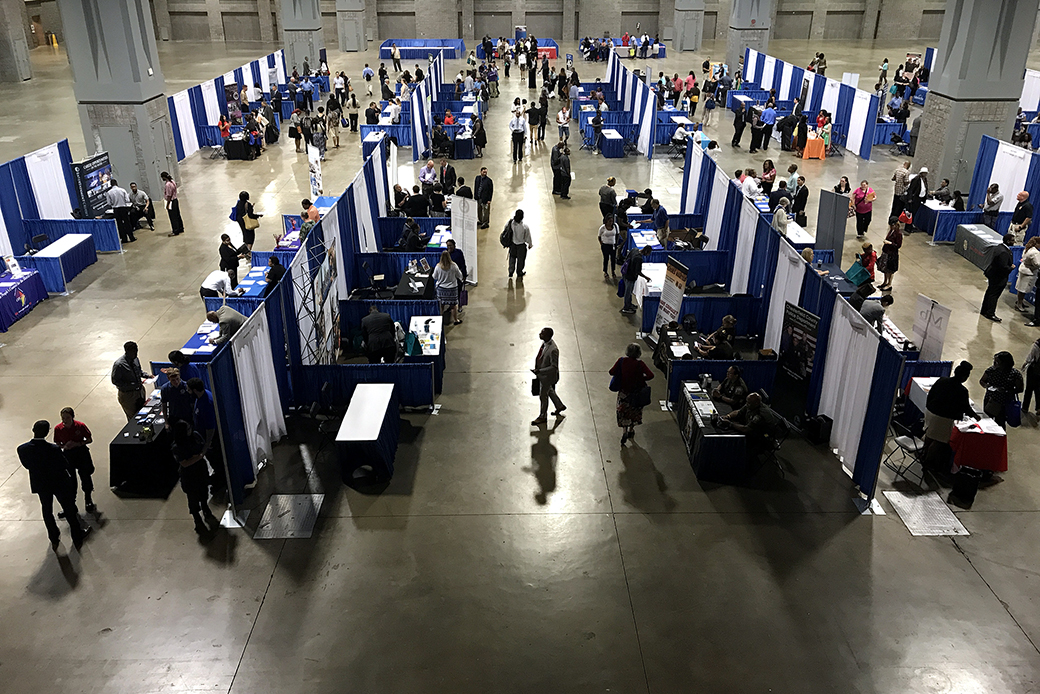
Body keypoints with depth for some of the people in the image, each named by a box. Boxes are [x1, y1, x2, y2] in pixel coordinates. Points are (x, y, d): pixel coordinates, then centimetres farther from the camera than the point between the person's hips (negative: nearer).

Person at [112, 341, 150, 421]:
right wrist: (132, 385, -26)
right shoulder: (119, 364, -23)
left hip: (140, 391, 6)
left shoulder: (135, 359, -3)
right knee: (133, 418, 7)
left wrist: (147, 375, -5)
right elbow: (115, 381, -19)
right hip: (128, 395, -6)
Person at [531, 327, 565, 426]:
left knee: (543, 396, 12)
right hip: (543, 373, 8)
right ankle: (560, 406, 52)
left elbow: (554, 367, -29)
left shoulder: (553, 350, -36)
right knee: (549, 391, 29)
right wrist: (538, 370, 17)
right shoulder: (545, 343, -9)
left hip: (547, 376, -8)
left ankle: (542, 417, 34)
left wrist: (539, 371, -31)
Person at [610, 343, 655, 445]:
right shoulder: (640, 364, -16)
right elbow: (651, 375, -22)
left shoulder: (621, 361, -11)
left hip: (623, 391, 0)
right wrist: (642, 378, -4)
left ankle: (624, 431, -7)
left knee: (623, 411, 9)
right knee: (634, 411, 19)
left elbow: (611, 372, -11)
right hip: (636, 392, 0)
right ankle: (631, 431, 31)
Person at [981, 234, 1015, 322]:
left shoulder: (998, 247, 3)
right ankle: (990, 313, 6)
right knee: (994, 294, -1)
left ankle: (984, 310, 28)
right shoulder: (1004, 252, -27)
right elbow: (1004, 267, -29)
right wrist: (1011, 268, -9)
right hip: (999, 277, -10)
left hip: (992, 273, 10)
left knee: (990, 292, 18)